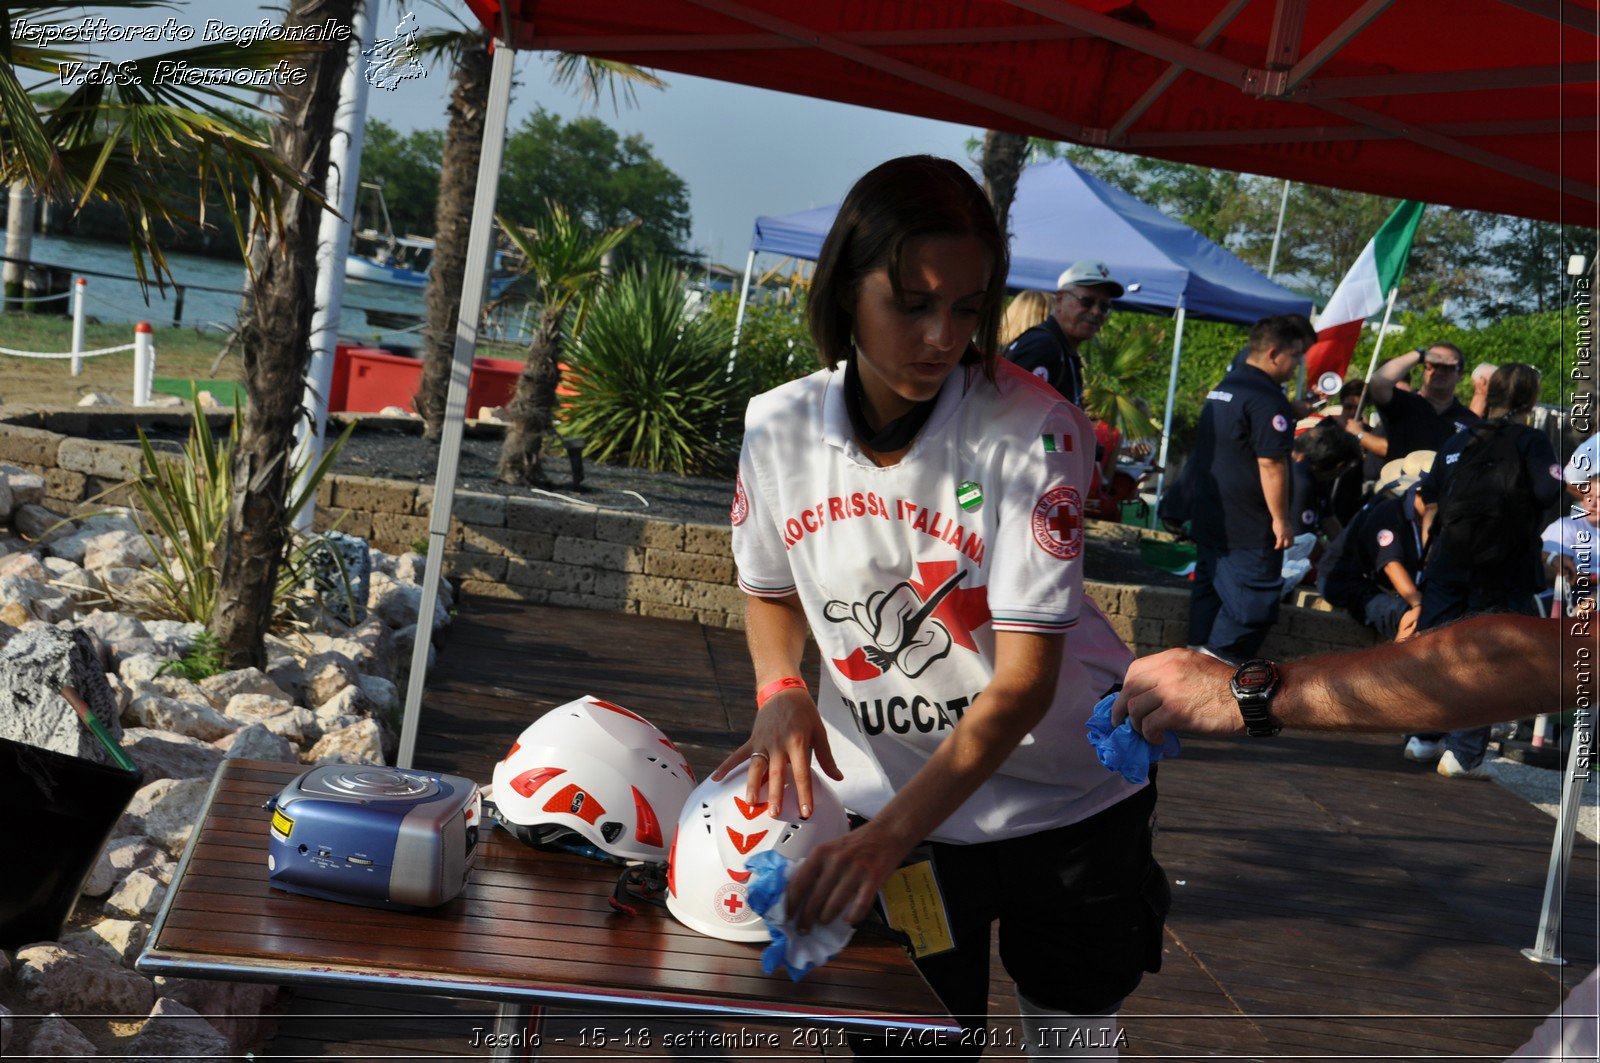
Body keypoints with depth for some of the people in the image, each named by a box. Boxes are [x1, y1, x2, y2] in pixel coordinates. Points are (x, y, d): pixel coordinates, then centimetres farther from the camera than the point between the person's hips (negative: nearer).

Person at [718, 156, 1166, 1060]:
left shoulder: (1032, 430, -22)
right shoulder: (780, 425, -10)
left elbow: (1024, 679, -26)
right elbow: (770, 591, 8)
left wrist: (886, 833, -34)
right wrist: (781, 691, -14)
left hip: (1065, 795, -2)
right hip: (894, 800, 2)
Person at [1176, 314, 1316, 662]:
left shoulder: (1224, 387, 14)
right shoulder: (1267, 397, -17)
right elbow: (1270, 463, -21)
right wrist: (1281, 518, -15)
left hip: (1208, 517, 10)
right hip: (1249, 529, -10)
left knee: (1208, 593, 15)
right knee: (1252, 607, -4)